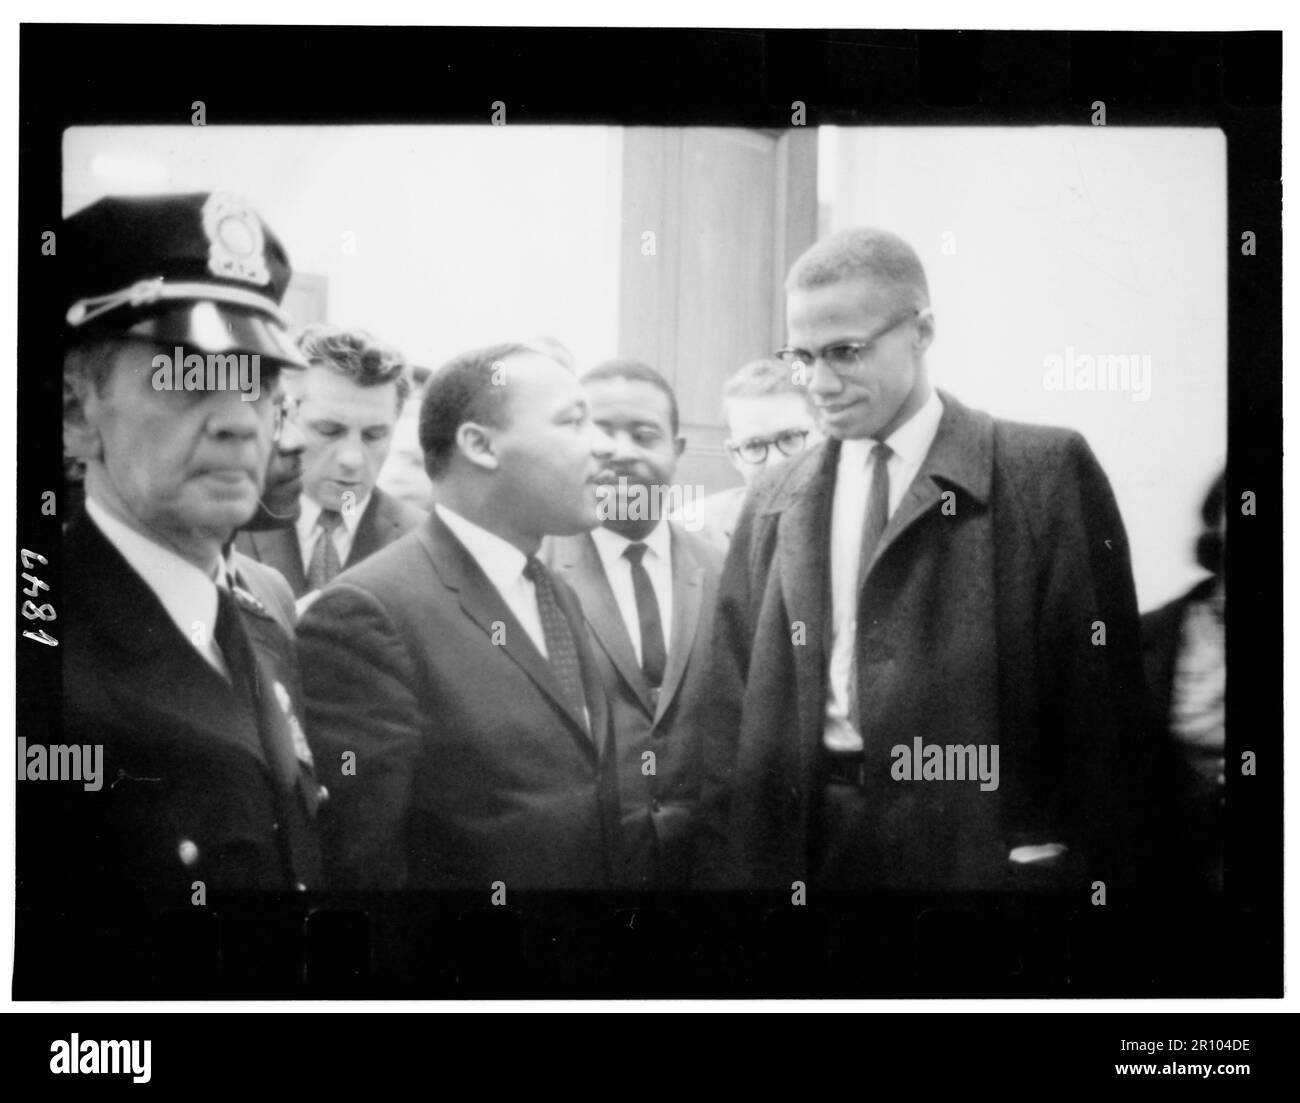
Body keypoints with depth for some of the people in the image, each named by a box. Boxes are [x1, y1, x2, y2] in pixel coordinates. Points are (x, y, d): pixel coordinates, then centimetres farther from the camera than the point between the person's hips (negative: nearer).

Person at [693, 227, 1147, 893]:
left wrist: (1102, 873, -8)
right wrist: (725, 873, 2)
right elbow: (731, 715, 10)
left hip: (985, 852, -4)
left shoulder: (1046, 472, -4)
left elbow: (1101, 697, -5)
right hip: (805, 852, 4)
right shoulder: (771, 506, 10)